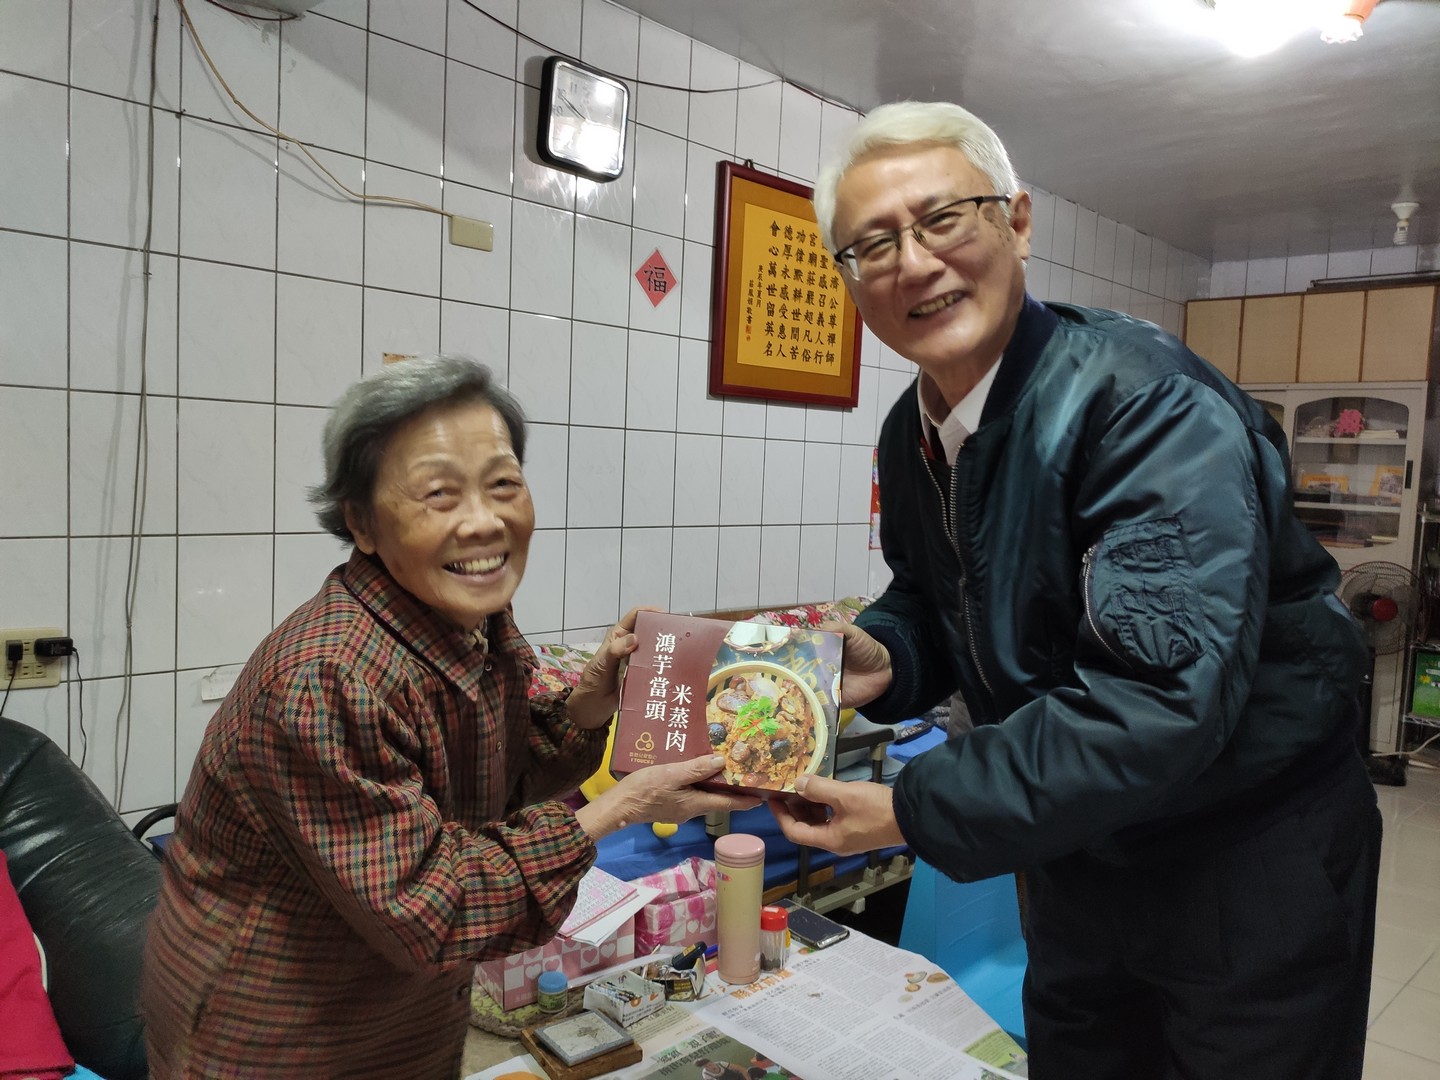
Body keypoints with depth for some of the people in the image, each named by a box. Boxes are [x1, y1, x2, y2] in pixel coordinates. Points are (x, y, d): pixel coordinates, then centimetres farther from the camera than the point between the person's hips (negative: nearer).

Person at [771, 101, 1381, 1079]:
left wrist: (915, 811, -31)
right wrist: (881, 658, -13)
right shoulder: (910, 435, -4)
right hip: (1077, 849, 7)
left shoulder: (1149, 402, -27)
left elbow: (1165, 695, -35)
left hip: (1252, 862, -6)